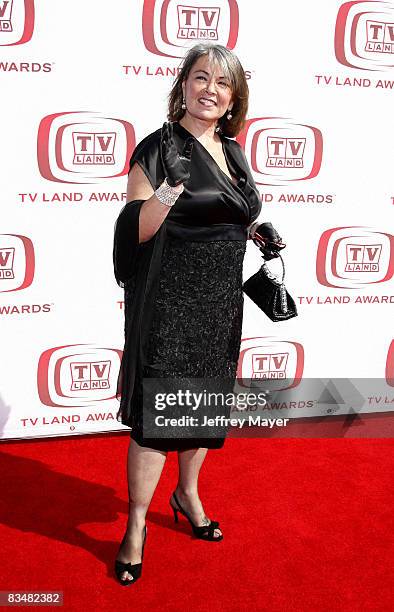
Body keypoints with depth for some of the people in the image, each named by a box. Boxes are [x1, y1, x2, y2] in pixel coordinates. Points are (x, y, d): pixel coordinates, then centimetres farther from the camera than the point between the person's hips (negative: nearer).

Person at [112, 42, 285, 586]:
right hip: (170, 300, -6)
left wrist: (257, 230, 4)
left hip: (221, 298, 7)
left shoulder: (231, 150, 10)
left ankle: (187, 494, 39)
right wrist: (171, 187, -31)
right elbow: (135, 231, -15)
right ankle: (137, 525, 16)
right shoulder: (159, 147, -10)